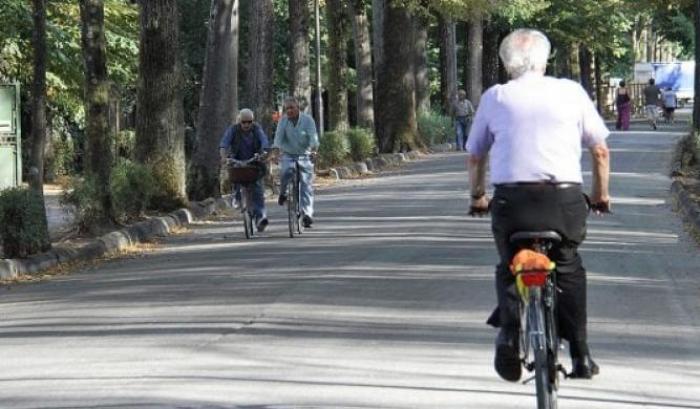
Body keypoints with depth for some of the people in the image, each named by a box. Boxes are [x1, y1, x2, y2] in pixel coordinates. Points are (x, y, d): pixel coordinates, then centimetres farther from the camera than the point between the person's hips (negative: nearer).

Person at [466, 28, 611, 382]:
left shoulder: (494, 97, 10)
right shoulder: (571, 92, 9)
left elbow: (475, 156, 17)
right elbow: (600, 151, 11)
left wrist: (477, 196, 33)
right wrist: (601, 194, 25)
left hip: (511, 199, 0)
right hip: (565, 200, 0)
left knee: (509, 268, 20)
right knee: (568, 271, 18)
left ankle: (509, 327, -6)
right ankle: (580, 355, 14)